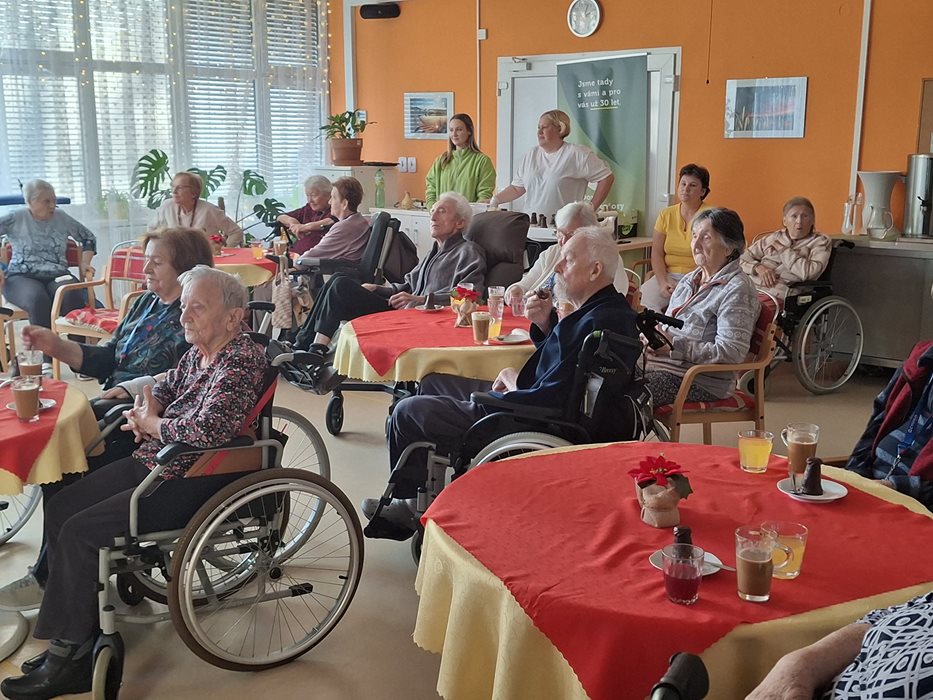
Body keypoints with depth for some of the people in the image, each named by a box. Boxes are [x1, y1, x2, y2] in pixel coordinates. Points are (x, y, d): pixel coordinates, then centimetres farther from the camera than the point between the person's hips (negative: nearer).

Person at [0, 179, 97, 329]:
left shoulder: (61, 218, 15)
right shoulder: (16, 219, 8)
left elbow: (88, 238, 24)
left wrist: (85, 264, 10)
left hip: (57, 276, 2)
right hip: (22, 277, -1)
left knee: (72, 296, -35)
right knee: (38, 300, -38)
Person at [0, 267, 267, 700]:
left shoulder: (242, 362, -21)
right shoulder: (199, 352, 6)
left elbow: (206, 430, -33)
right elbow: (167, 387, 24)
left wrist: (151, 423, -14)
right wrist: (144, 412, 0)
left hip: (185, 483, -10)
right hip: (152, 461, 10)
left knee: (79, 532, -14)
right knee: (59, 510, 6)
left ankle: (70, 656, 2)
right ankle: (80, 628, 12)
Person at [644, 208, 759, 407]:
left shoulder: (737, 289, -7)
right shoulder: (688, 280, 19)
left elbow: (731, 353, -16)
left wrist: (674, 346, -19)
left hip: (702, 382, -8)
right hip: (661, 366, 8)